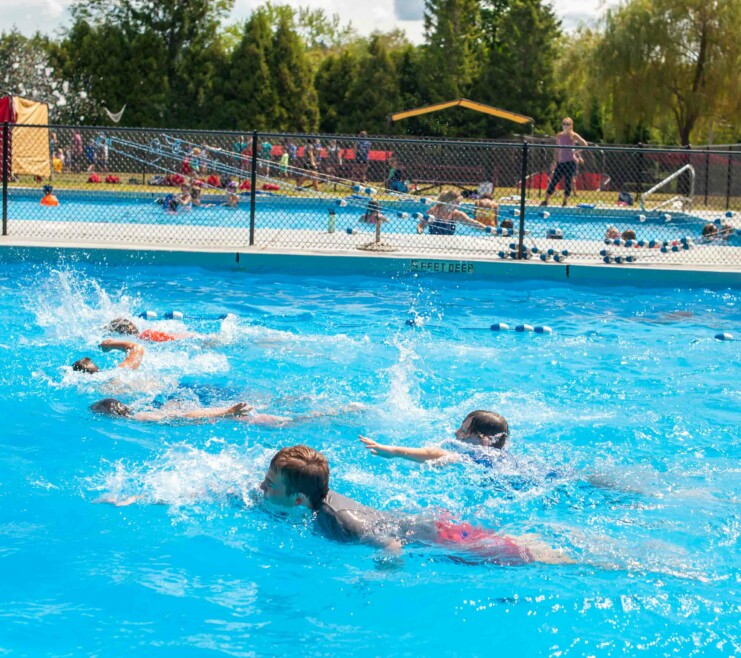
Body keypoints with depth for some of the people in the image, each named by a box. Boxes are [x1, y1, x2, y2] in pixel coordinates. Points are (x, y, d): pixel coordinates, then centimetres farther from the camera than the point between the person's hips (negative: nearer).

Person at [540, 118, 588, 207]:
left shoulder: (573, 135, -3)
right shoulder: (559, 136, 11)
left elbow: (584, 144, -10)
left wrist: (576, 151, -15)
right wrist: (555, 161, 11)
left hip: (570, 162, -4)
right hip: (561, 162, 4)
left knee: (568, 182, -2)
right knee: (553, 181, 0)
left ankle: (565, 201, 7)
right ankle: (546, 200, 2)